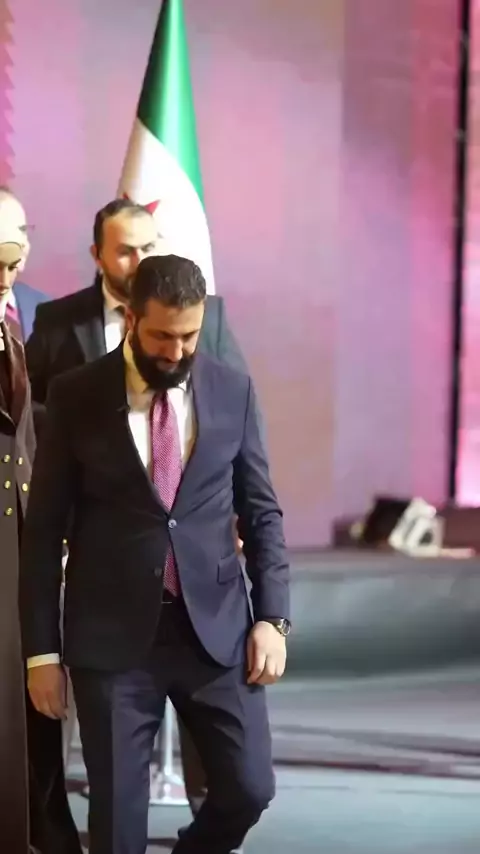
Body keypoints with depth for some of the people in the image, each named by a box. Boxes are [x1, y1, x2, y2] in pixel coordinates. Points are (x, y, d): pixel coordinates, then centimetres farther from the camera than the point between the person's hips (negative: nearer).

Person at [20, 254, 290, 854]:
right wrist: (41, 649, -2)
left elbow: (261, 511, 9)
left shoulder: (233, 390, 3)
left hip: (217, 625, 2)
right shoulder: (75, 396, -3)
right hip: (112, 634, -2)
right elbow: (44, 529, 0)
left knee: (248, 788, 1)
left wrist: (272, 616, -1)